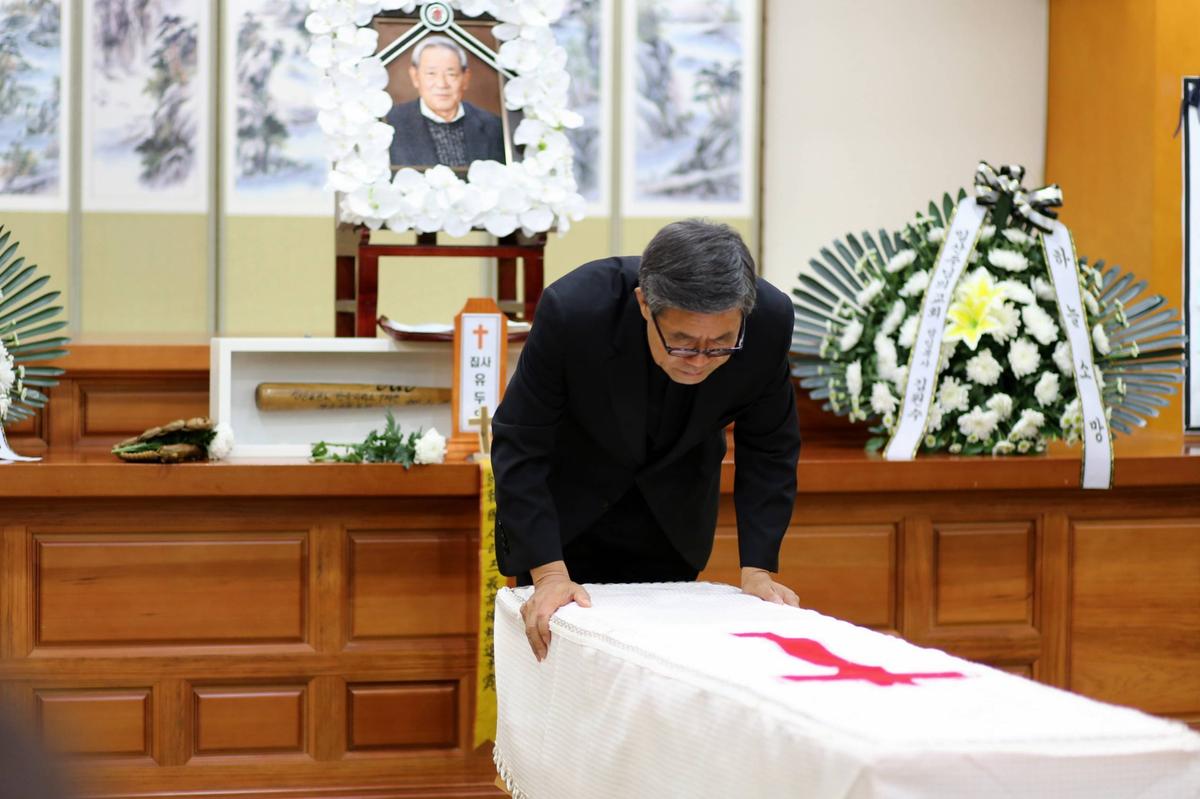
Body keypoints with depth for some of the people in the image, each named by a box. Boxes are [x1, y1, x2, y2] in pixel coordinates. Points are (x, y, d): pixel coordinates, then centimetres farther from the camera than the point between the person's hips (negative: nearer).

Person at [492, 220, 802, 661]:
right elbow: (519, 445, -26)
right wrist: (548, 572, -32)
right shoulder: (573, 310, -37)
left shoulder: (770, 320, -29)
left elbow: (768, 447, -12)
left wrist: (757, 569, -18)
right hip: (567, 499, -2)